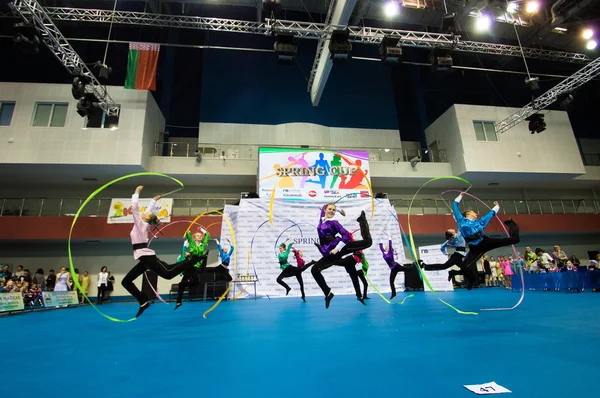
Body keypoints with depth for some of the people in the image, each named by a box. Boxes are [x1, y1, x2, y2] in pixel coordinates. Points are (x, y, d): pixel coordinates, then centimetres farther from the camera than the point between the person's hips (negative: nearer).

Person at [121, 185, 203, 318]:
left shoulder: (140, 222, -3)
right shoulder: (143, 223, 18)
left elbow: (134, 205, -10)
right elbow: (149, 209, 32)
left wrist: (136, 192, -1)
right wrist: (154, 200, 45)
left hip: (146, 256, -10)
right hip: (145, 257, 10)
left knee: (168, 273, -19)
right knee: (126, 282, 11)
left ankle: (195, 259, -14)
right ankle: (144, 302, 7)